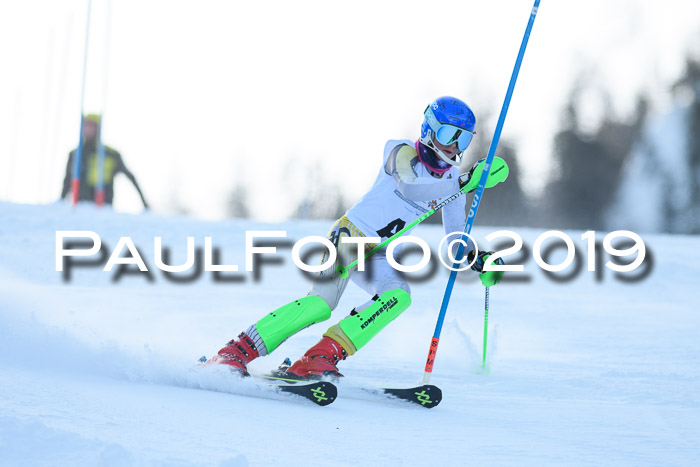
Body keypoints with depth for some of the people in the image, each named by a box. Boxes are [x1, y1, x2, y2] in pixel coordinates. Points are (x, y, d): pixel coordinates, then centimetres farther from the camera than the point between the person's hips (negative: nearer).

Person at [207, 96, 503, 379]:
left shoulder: (451, 179, 10)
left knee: (399, 296, -26)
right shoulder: (403, 153, -8)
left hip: (377, 256, 6)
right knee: (322, 302, -26)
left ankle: (322, 356, -29)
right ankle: (236, 351, -21)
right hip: (350, 234, -6)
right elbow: (409, 187, -30)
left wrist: (480, 260, -2)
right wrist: (461, 185, -35)